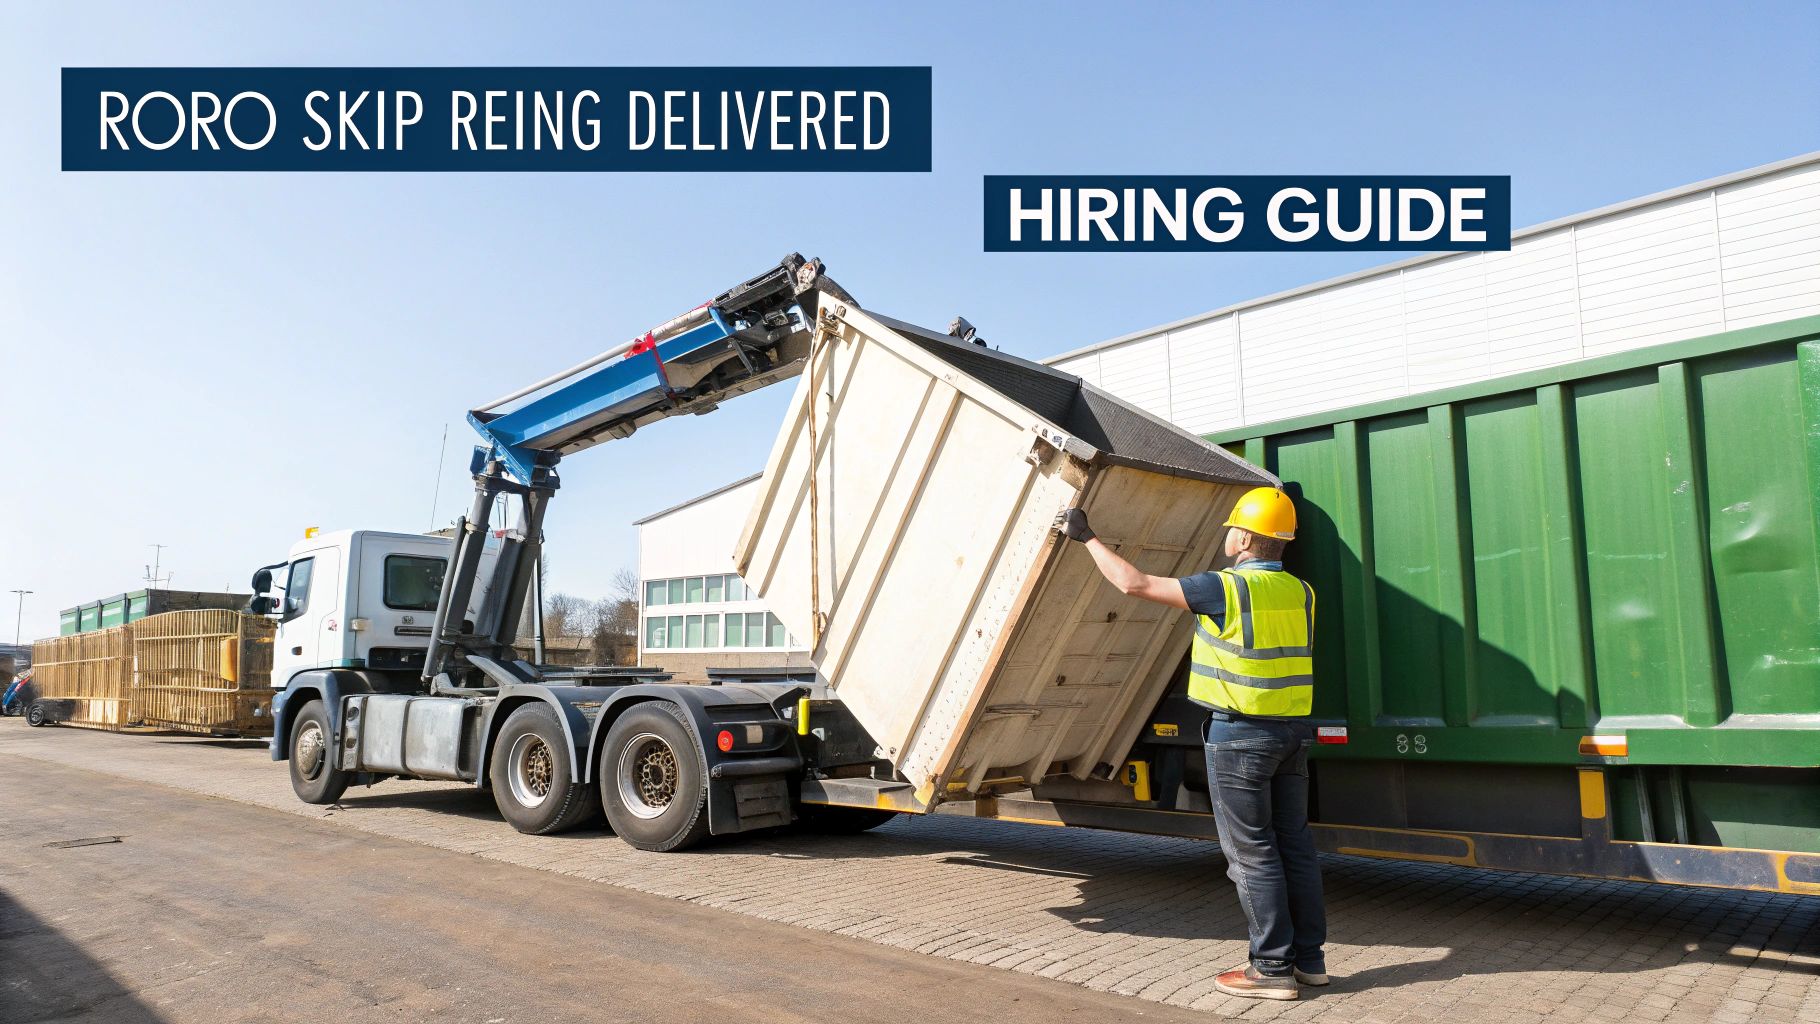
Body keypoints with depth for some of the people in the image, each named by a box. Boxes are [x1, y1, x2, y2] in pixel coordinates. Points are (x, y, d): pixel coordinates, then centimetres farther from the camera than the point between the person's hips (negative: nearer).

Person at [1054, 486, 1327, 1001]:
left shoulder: (1225, 588, -15)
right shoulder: (1301, 593, 5)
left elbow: (1135, 583, -14)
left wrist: (1086, 537, -4)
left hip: (1240, 735, -7)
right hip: (1294, 732, 7)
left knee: (1251, 852, 1)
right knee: (1294, 845, 14)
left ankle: (1273, 967, 7)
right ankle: (1309, 957, 22)